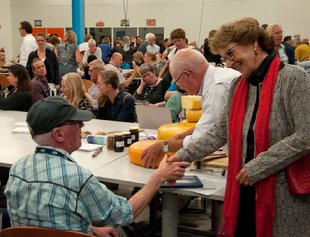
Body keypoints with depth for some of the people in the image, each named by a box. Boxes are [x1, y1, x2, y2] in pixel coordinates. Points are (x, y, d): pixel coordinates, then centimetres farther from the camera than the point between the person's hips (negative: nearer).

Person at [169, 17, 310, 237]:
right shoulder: (238, 86, 9)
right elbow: (219, 133, 10)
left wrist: (257, 167, -18)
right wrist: (184, 155, 1)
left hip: (285, 194, -5)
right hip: (244, 191, 6)